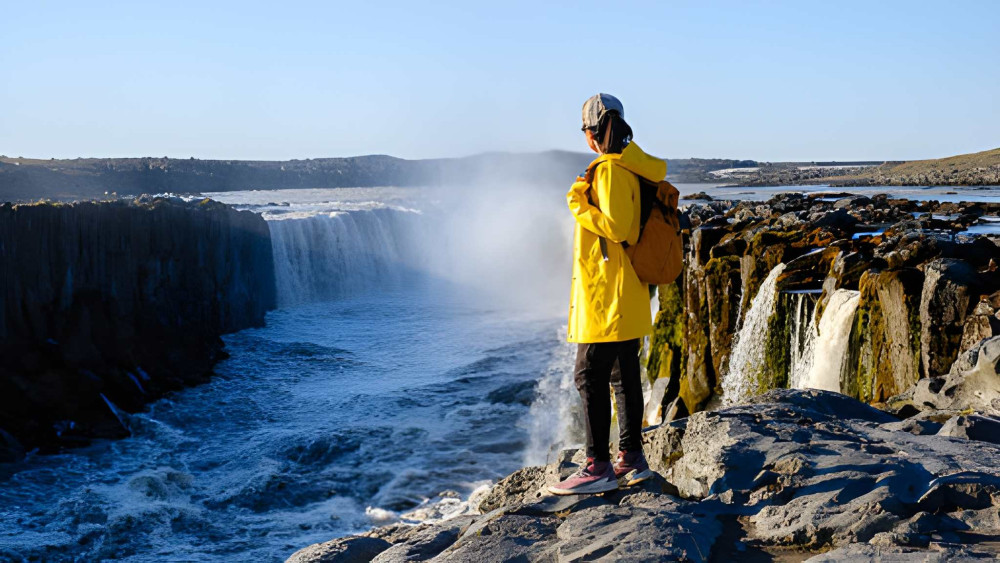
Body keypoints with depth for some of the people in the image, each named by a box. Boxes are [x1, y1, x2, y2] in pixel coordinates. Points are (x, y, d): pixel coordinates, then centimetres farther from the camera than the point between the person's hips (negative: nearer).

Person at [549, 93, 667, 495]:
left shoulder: (610, 170, -16)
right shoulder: (632, 168, 14)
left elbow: (615, 226, -24)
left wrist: (578, 204, -13)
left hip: (606, 296, -10)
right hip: (628, 297, 10)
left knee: (590, 375, -7)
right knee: (624, 374, 13)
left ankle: (599, 466, -5)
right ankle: (631, 458, 20)